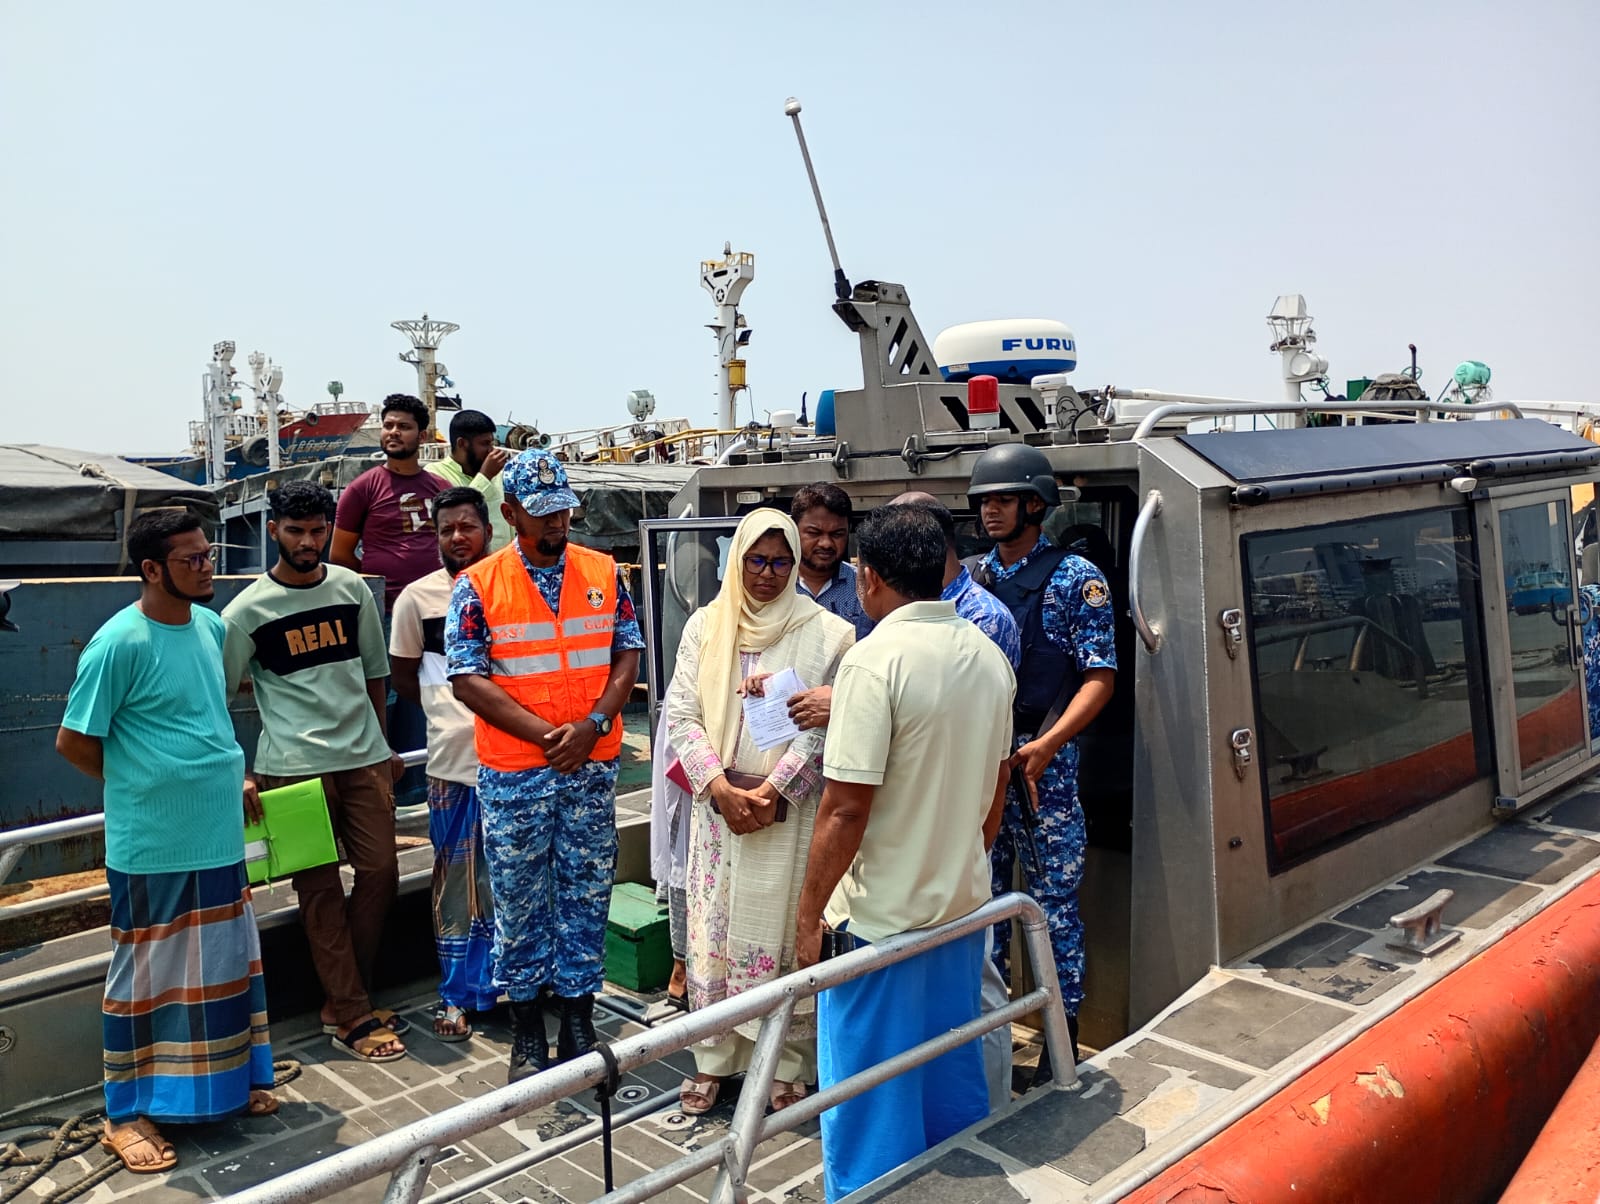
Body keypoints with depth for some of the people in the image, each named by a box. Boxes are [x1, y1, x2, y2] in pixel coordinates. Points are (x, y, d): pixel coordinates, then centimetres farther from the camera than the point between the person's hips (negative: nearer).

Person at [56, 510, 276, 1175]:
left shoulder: (210, 625, 4)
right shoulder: (119, 643, -18)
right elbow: (73, 741, -11)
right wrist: (146, 786, -2)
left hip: (220, 837, 7)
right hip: (151, 847, -7)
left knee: (230, 962, 18)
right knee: (147, 975, 8)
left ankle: (236, 1079, 35)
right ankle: (128, 1113, 25)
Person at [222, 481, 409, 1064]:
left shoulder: (352, 588, 8)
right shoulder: (248, 610, -3)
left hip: (364, 758, 4)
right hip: (294, 768, -4)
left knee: (380, 872, 4)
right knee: (321, 888, 1)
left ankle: (343, 999, 21)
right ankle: (352, 1017, 10)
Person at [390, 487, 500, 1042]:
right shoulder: (418, 596, 1)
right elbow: (403, 674, 9)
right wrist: (450, 711, 1)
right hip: (454, 760, -1)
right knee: (457, 879, 7)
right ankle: (456, 994, 20)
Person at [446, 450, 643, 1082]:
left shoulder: (603, 573, 4)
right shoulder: (477, 586, -4)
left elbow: (628, 654, 4)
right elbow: (467, 678, -8)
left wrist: (593, 723, -11)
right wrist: (544, 735, -15)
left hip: (593, 767, 2)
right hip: (514, 774, -2)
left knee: (586, 897, 10)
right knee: (520, 904, 9)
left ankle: (579, 1022, 25)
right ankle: (527, 1034, 24)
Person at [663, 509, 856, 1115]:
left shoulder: (824, 632, -5)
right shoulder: (706, 624, 4)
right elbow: (681, 713, 1)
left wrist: (772, 791, -15)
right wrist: (720, 787, -10)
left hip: (788, 809, -3)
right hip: (717, 802, 3)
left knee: (784, 933, 3)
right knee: (713, 929, 9)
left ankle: (788, 1066, 19)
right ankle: (712, 1059, 24)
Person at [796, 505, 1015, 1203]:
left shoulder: (876, 660, -20)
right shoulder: (988, 655, 3)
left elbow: (845, 809, -21)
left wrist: (810, 915, -12)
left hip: (883, 916, -7)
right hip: (963, 903, 7)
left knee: (871, 1101, 8)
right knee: (953, 1080, 22)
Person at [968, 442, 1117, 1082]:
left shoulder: (1076, 578, -4)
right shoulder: (969, 578, 9)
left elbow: (1100, 677, -7)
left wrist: (1046, 744, -20)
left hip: (1044, 765, -4)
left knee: (1055, 900, 4)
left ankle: (1063, 1039, 17)